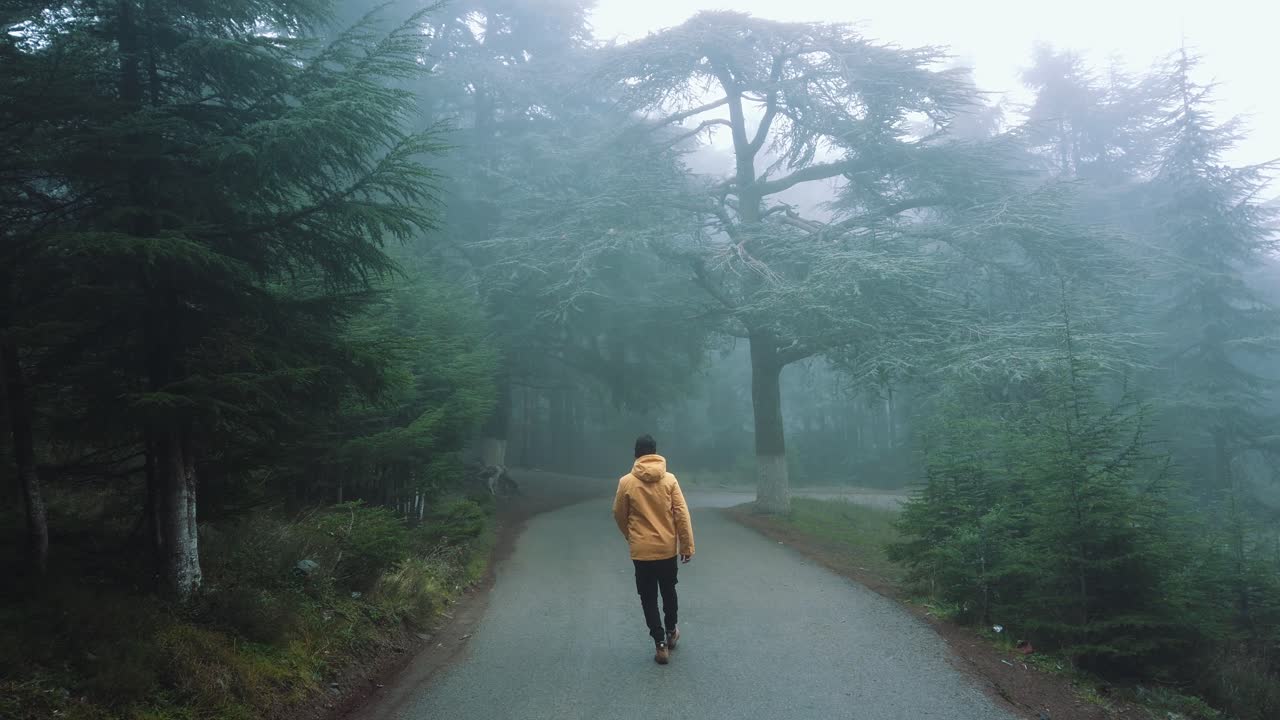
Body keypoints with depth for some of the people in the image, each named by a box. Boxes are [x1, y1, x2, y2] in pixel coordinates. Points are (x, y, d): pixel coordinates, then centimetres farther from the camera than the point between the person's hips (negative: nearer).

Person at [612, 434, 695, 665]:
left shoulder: (626, 482, -7)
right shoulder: (669, 479, -6)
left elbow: (619, 515, 4)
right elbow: (682, 514, -7)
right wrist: (687, 546, -1)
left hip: (642, 550, -2)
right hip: (668, 548, 2)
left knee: (648, 598, 8)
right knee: (669, 591, 23)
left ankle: (661, 644, 4)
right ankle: (671, 632, 36)